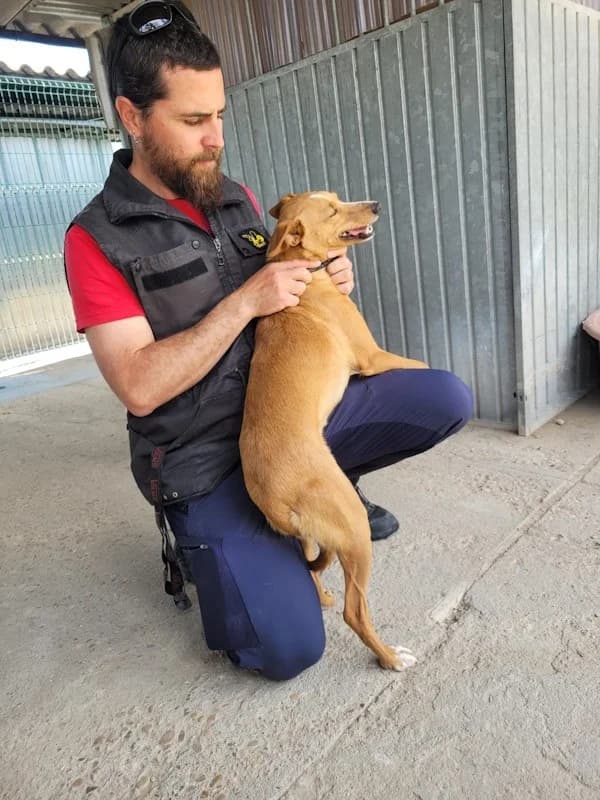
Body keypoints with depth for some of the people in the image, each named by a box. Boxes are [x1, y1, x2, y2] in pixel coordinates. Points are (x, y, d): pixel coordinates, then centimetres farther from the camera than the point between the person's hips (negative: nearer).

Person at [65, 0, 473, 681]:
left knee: (448, 399, -8)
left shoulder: (237, 199, 7)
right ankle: (200, 544, 14)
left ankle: (331, 482, 16)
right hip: (208, 460, -5)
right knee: (289, 647, -16)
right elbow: (139, 386, -20)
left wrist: (325, 283, -5)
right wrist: (245, 302, -22)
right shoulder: (98, 239, -11)